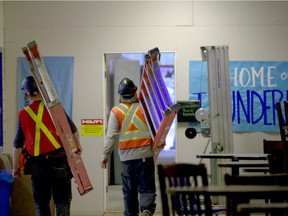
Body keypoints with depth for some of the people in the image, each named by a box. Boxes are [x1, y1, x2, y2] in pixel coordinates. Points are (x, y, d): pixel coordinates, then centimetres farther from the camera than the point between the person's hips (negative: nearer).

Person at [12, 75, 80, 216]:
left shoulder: (23, 114, 1)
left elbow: (18, 145, 4)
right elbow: (73, 130, -4)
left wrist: (15, 167, 13)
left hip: (37, 164, 1)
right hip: (59, 161, -1)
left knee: (41, 202, 12)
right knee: (62, 200, 2)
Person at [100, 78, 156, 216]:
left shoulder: (116, 111, -1)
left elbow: (111, 136, -4)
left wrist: (105, 155, 3)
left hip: (126, 157, 0)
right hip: (145, 154, 0)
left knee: (129, 191, 12)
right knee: (147, 188, 3)